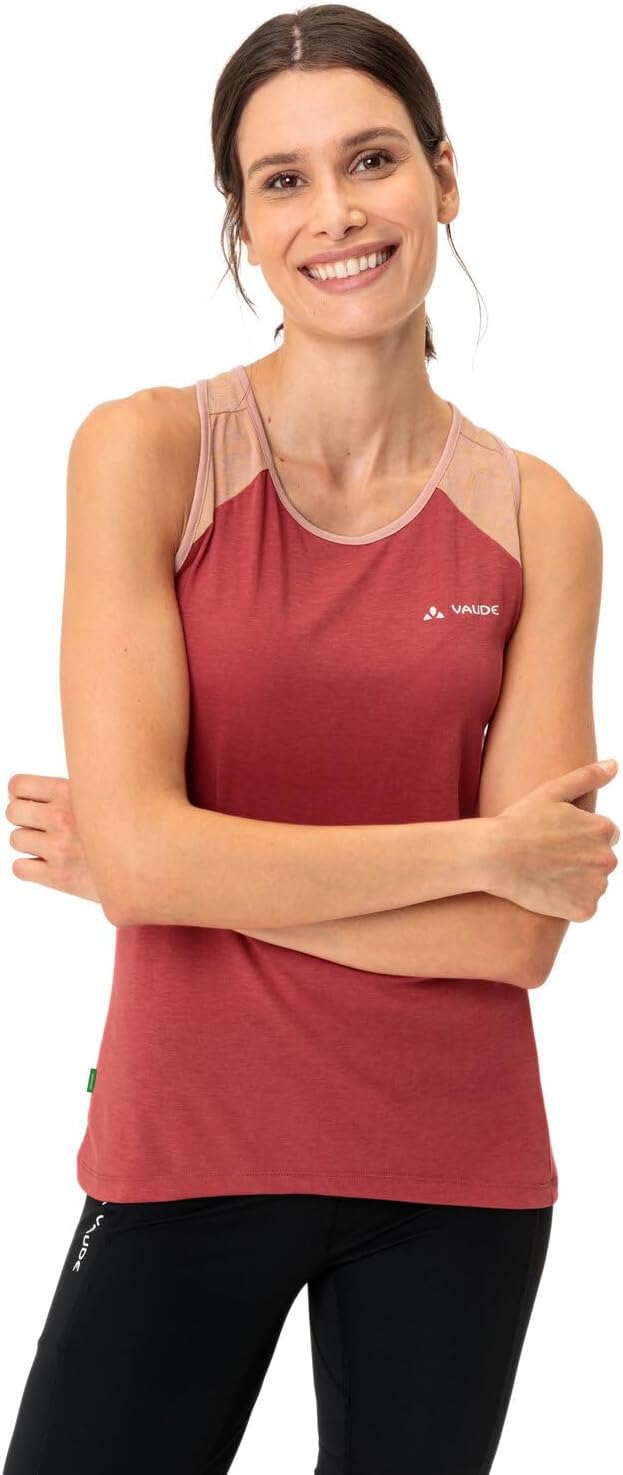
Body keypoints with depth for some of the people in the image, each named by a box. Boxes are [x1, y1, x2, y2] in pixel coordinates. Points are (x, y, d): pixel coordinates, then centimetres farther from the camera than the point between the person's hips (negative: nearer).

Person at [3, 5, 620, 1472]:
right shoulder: (146, 452, -6)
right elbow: (144, 856, -16)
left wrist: (192, 862, -12)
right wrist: (480, 850, -12)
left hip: (456, 1178, 2)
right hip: (191, 1145, -1)